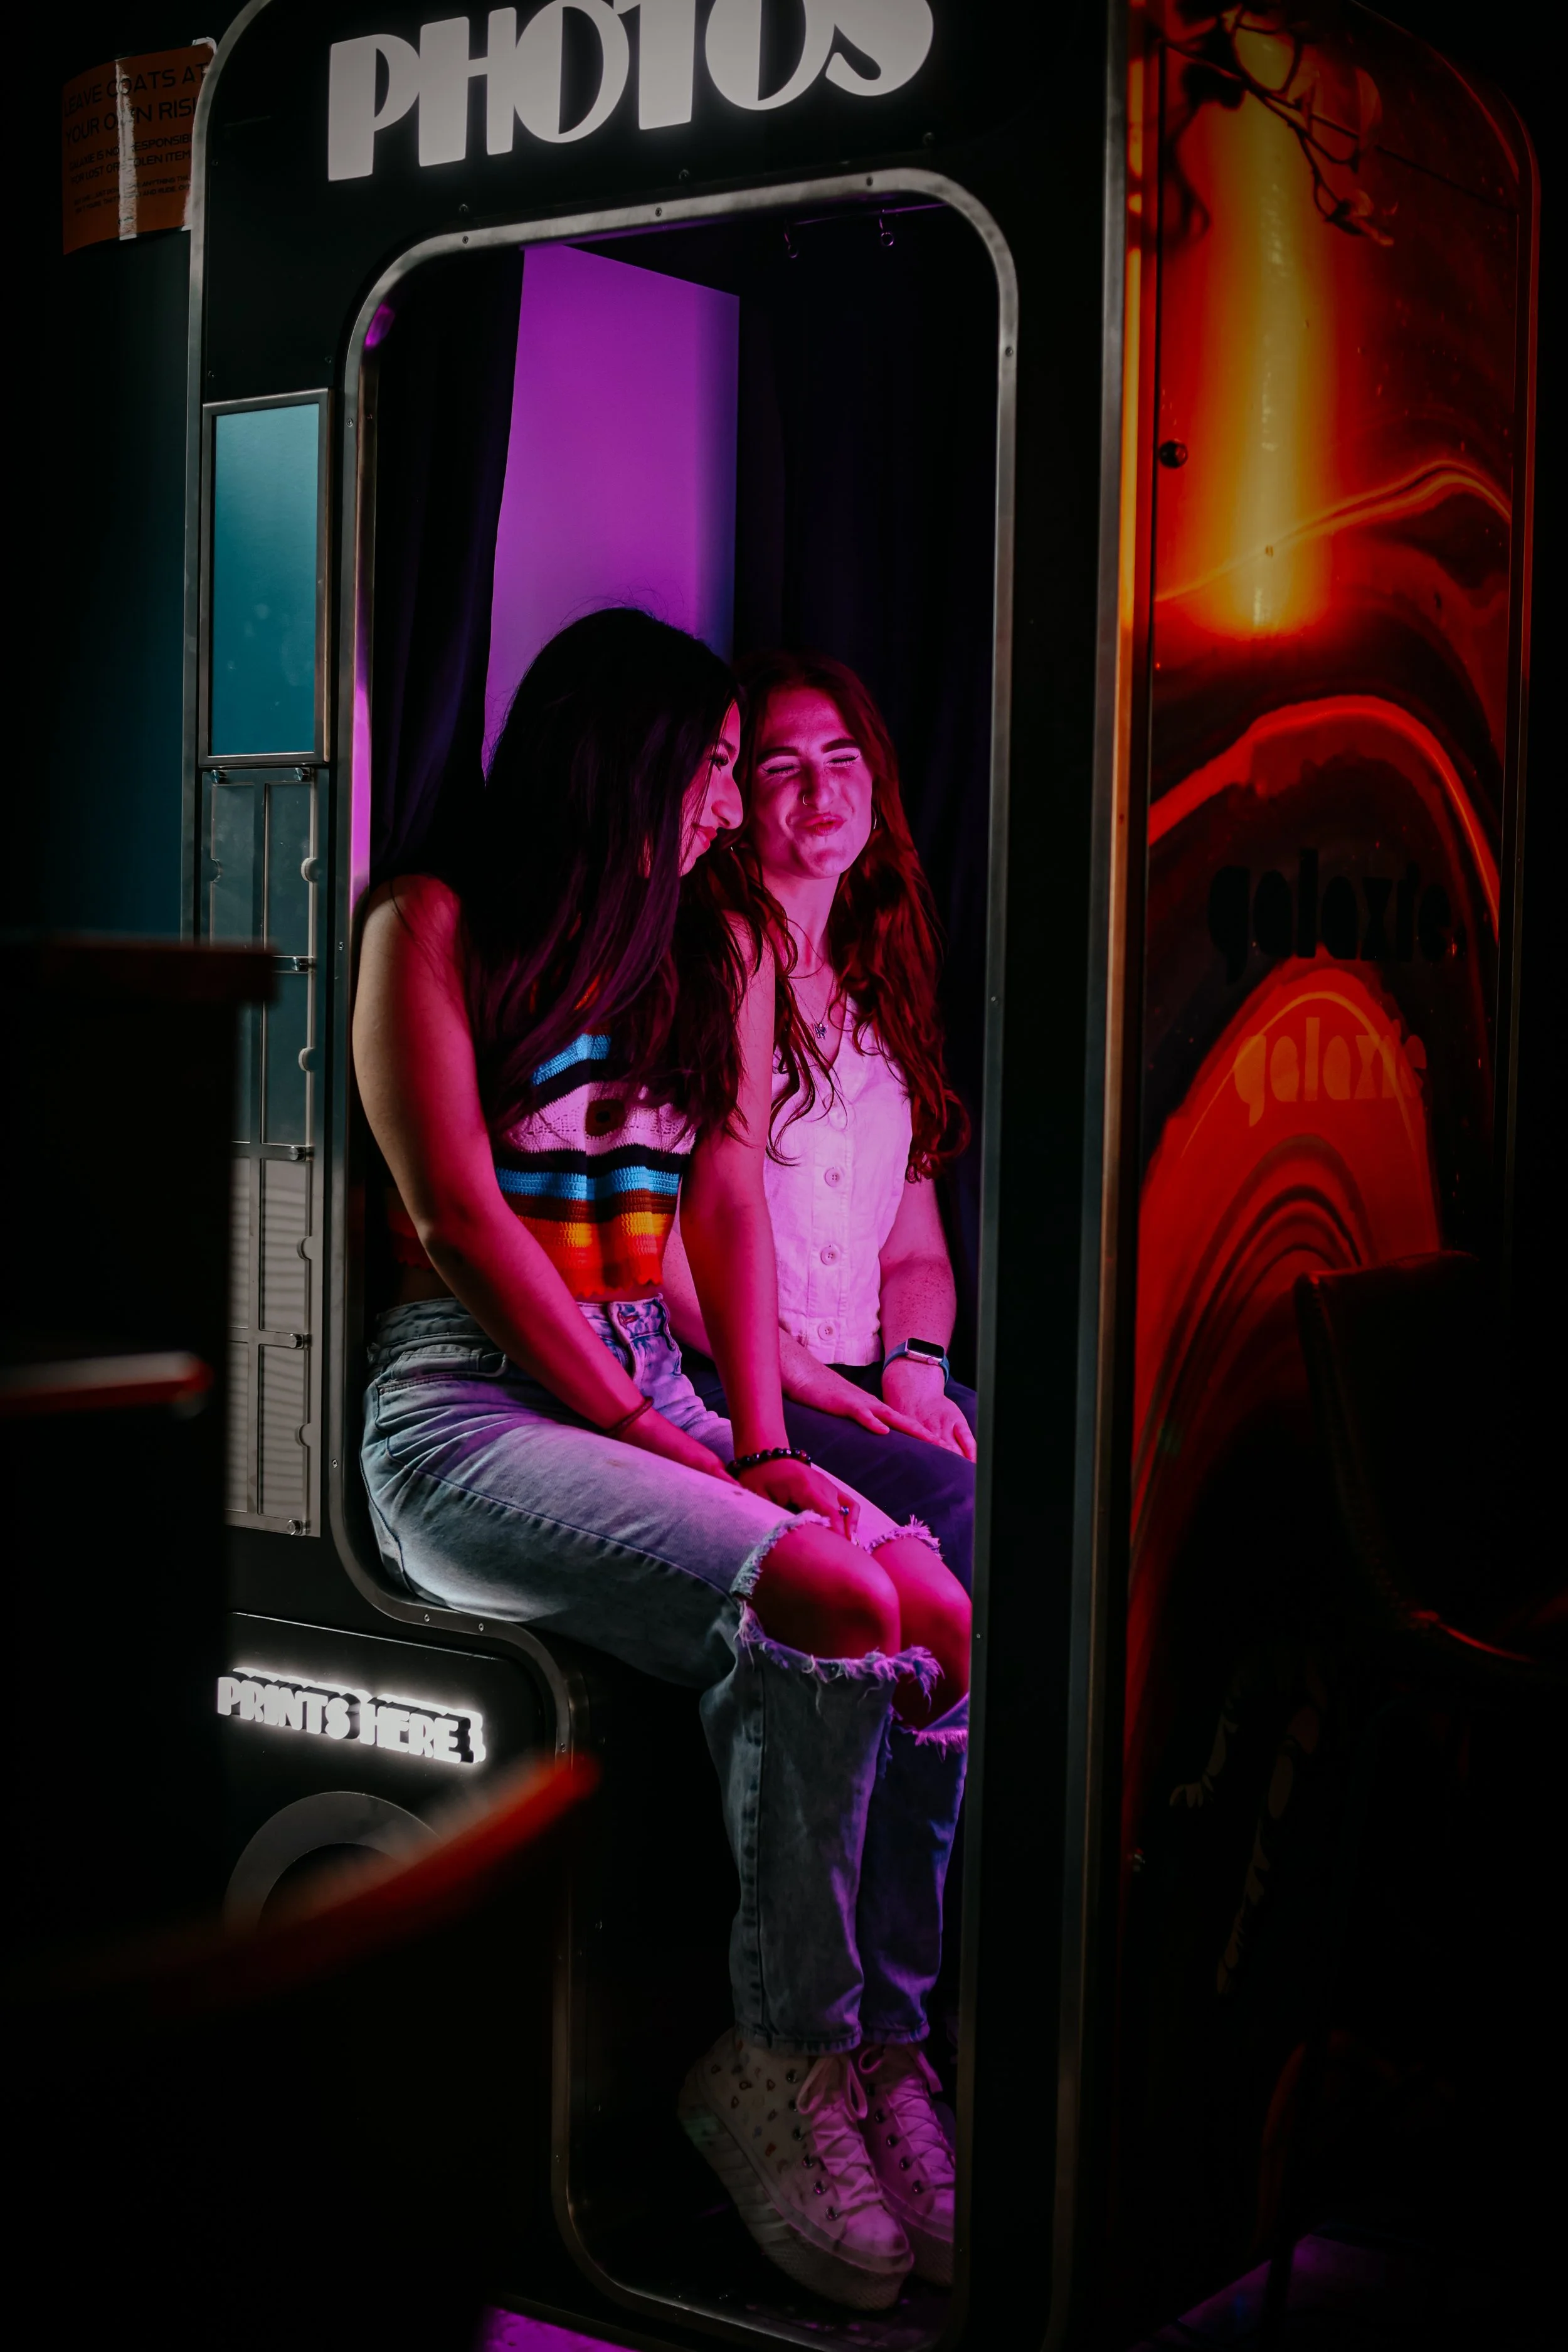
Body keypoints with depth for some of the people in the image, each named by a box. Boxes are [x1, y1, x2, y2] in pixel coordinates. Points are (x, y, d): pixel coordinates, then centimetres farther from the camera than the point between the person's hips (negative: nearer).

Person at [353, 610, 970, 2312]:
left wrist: (761, 1444, -5)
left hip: (653, 1391, 6)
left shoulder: (719, 946, 19)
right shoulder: (432, 923, -1)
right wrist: (663, 1448, -12)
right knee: (829, 1603, -29)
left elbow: (731, 1202, 10)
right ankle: (784, 2058, -12)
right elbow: (464, 1220, -9)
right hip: (470, 1406, -6)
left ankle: (876, 2049, -10)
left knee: (941, 1621, -22)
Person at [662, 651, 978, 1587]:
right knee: (947, 1494, -31)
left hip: (875, 1379, 6)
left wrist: (915, 1370, -2)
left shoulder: (881, 994, 20)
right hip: (712, 1387, -5)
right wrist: (811, 1382, -13)